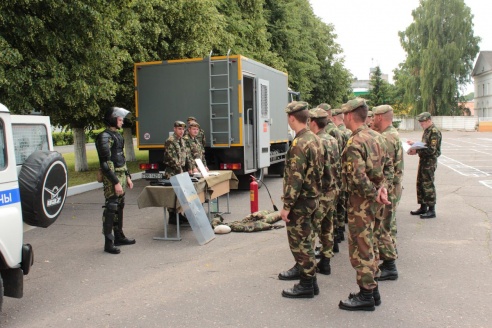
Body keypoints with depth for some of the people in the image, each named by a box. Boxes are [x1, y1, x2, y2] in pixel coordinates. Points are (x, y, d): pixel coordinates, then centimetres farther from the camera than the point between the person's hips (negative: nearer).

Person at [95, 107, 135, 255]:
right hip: (112, 178, -9)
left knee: (120, 206, 15)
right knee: (111, 208, -7)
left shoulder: (117, 135, 15)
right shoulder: (104, 137, -14)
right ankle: (108, 243, -1)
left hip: (121, 176, 9)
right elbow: (105, 162, -19)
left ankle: (119, 237, 26)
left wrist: (127, 176, 18)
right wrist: (116, 182, -21)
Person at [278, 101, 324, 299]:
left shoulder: (299, 144, -22)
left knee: (300, 241, 0)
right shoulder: (314, 139, 8)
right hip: (313, 196, 10)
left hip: (301, 200, -10)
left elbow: (295, 179, -25)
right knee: (303, 238, 24)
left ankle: (307, 284, 8)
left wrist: (286, 205, -20)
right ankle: (302, 268, 40)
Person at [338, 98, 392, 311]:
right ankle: (372, 290, 28)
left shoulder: (354, 143, -20)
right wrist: (383, 187, 0)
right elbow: (388, 165, 12)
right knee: (366, 244, 18)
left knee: (360, 248, 1)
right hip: (373, 200, 9)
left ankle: (366, 296, 10)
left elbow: (358, 178, -28)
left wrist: (374, 194, -15)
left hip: (361, 200, -9)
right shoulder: (376, 137, 9)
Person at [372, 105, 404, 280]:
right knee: (388, 226, 18)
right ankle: (389, 262, 29)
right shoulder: (393, 134, 13)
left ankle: (390, 268, 2)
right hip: (392, 188, 11)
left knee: (381, 229, -5)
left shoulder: (386, 139, -21)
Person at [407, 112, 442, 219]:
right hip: (423, 160, 10)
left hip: (430, 162, -10)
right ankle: (423, 207, 24)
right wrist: (414, 144, 12)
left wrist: (417, 151, -24)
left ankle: (431, 210, 1)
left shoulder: (434, 132, -16)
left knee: (428, 185, -6)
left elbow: (432, 150, -23)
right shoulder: (426, 131, 14)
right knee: (420, 184, 14)